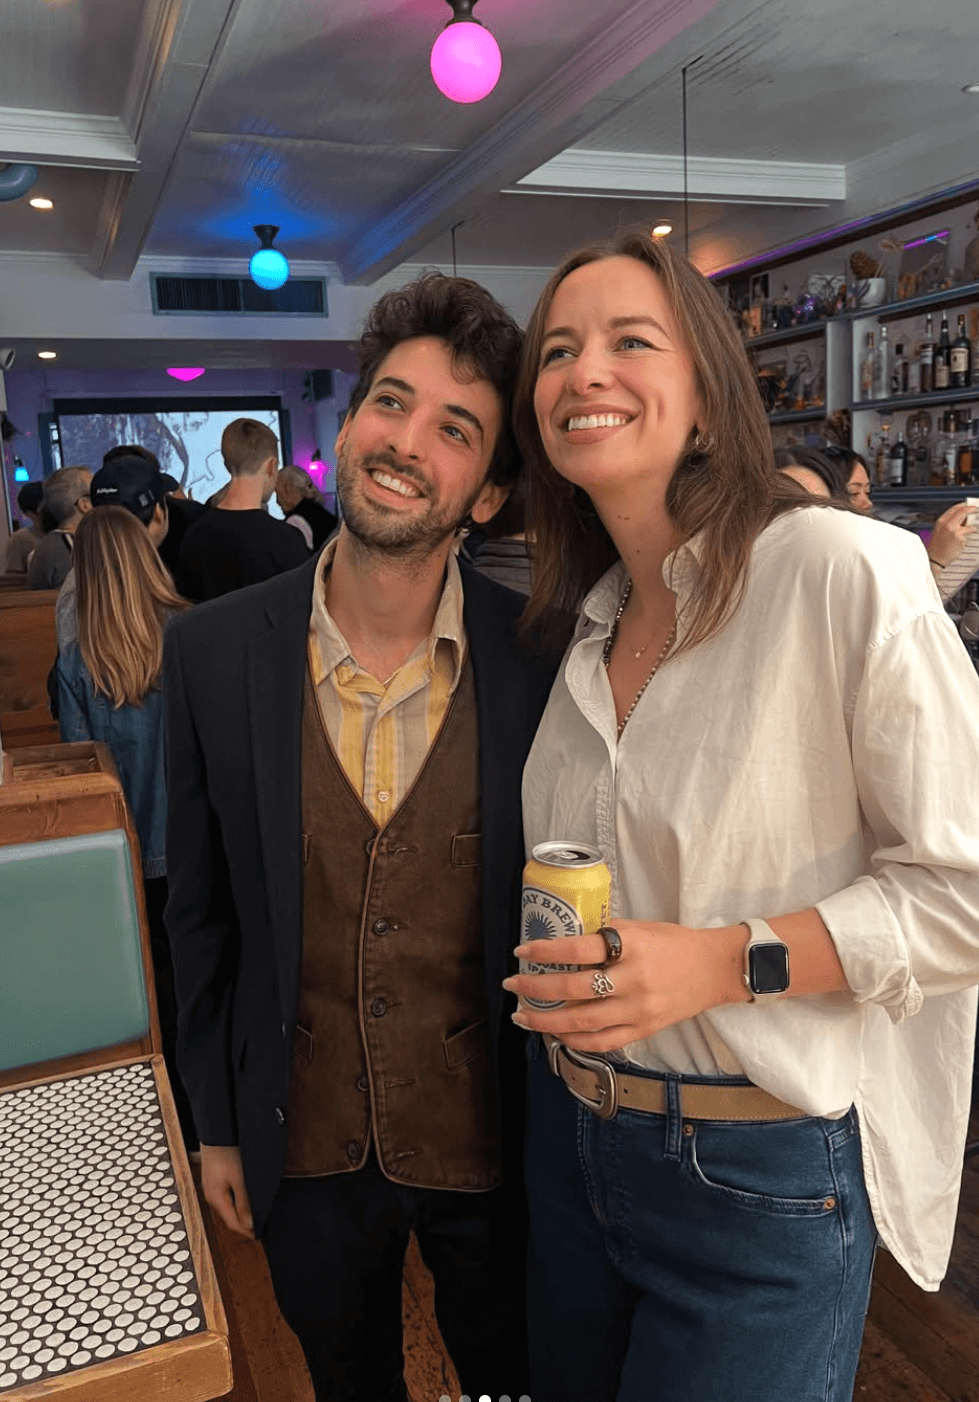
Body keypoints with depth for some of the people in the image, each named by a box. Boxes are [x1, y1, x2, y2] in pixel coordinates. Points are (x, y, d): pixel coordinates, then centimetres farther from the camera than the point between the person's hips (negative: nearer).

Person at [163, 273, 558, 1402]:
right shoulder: (213, 651, -11)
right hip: (302, 1144, 2)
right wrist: (216, 1125, 4)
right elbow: (202, 909, -2)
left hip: (493, 1138, -1)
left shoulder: (544, 660, -17)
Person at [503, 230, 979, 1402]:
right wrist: (554, 979, 0)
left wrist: (725, 960, -26)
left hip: (761, 1175, -6)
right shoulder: (588, 622, 4)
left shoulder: (844, 571, -18)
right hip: (569, 1138, 7)